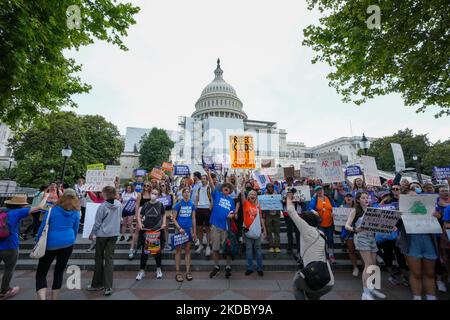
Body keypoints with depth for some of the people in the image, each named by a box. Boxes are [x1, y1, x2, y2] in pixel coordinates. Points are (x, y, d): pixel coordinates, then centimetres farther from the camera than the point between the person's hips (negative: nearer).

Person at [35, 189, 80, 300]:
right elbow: (75, 230, 7)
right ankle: (54, 298, 24)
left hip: (51, 244, -2)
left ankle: (42, 297, -8)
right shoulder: (76, 212, 0)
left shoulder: (52, 210, -6)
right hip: (67, 244, 2)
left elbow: (43, 228, -3)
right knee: (59, 271, 16)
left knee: (41, 273, 9)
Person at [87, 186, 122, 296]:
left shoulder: (102, 206, -16)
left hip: (102, 234, -3)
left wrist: (92, 233, 6)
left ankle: (97, 284, 28)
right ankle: (108, 286, 7)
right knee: (110, 258, 7)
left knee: (99, 259, 14)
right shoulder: (119, 204, -3)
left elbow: (97, 223, -9)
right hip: (114, 234, 4)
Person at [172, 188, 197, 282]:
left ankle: (188, 272, 23)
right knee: (178, 251, 6)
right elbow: (174, 218, -6)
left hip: (189, 230, 3)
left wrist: (194, 232, 7)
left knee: (188, 251, 12)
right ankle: (178, 273, 19)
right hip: (180, 230, -3)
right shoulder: (178, 205, -9)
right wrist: (179, 228, -17)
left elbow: (193, 219, 6)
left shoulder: (192, 205, 0)